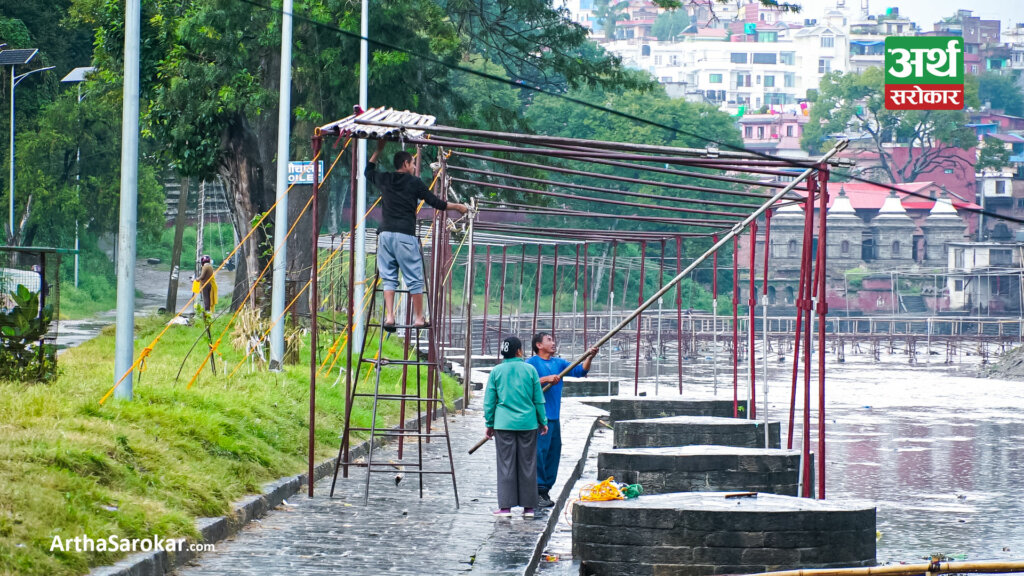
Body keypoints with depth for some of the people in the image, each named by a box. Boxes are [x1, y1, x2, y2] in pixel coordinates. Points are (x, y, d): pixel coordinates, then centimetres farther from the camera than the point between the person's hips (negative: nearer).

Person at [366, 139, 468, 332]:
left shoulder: (384, 179, 12)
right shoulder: (414, 182, 1)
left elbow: (368, 171, 34)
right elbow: (435, 202, 5)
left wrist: (378, 151, 41)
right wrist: (458, 207, 18)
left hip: (385, 234, 4)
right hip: (405, 235, -4)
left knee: (389, 277, 6)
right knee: (414, 278, 3)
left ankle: (389, 316, -5)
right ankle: (418, 318, 6)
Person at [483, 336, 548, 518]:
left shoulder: (496, 372, 0)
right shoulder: (530, 370, -1)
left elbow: (489, 401, 3)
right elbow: (539, 399, 3)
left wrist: (489, 424, 12)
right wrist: (543, 421, 14)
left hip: (504, 424, 0)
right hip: (527, 423, 0)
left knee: (506, 464, 3)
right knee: (527, 464, 6)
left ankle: (506, 506, 1)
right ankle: (528, 506, 10)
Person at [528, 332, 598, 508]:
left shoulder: (559, 363, 16)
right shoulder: (532, 363, -4)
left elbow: (579, 371, 8)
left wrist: (589, 358, -8)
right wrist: (546, 379, -24)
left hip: (554, 416, 8)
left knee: (554, 452, 8)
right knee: (539, 452, -10)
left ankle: (545, 490, 16)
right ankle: (536, 492, -8)